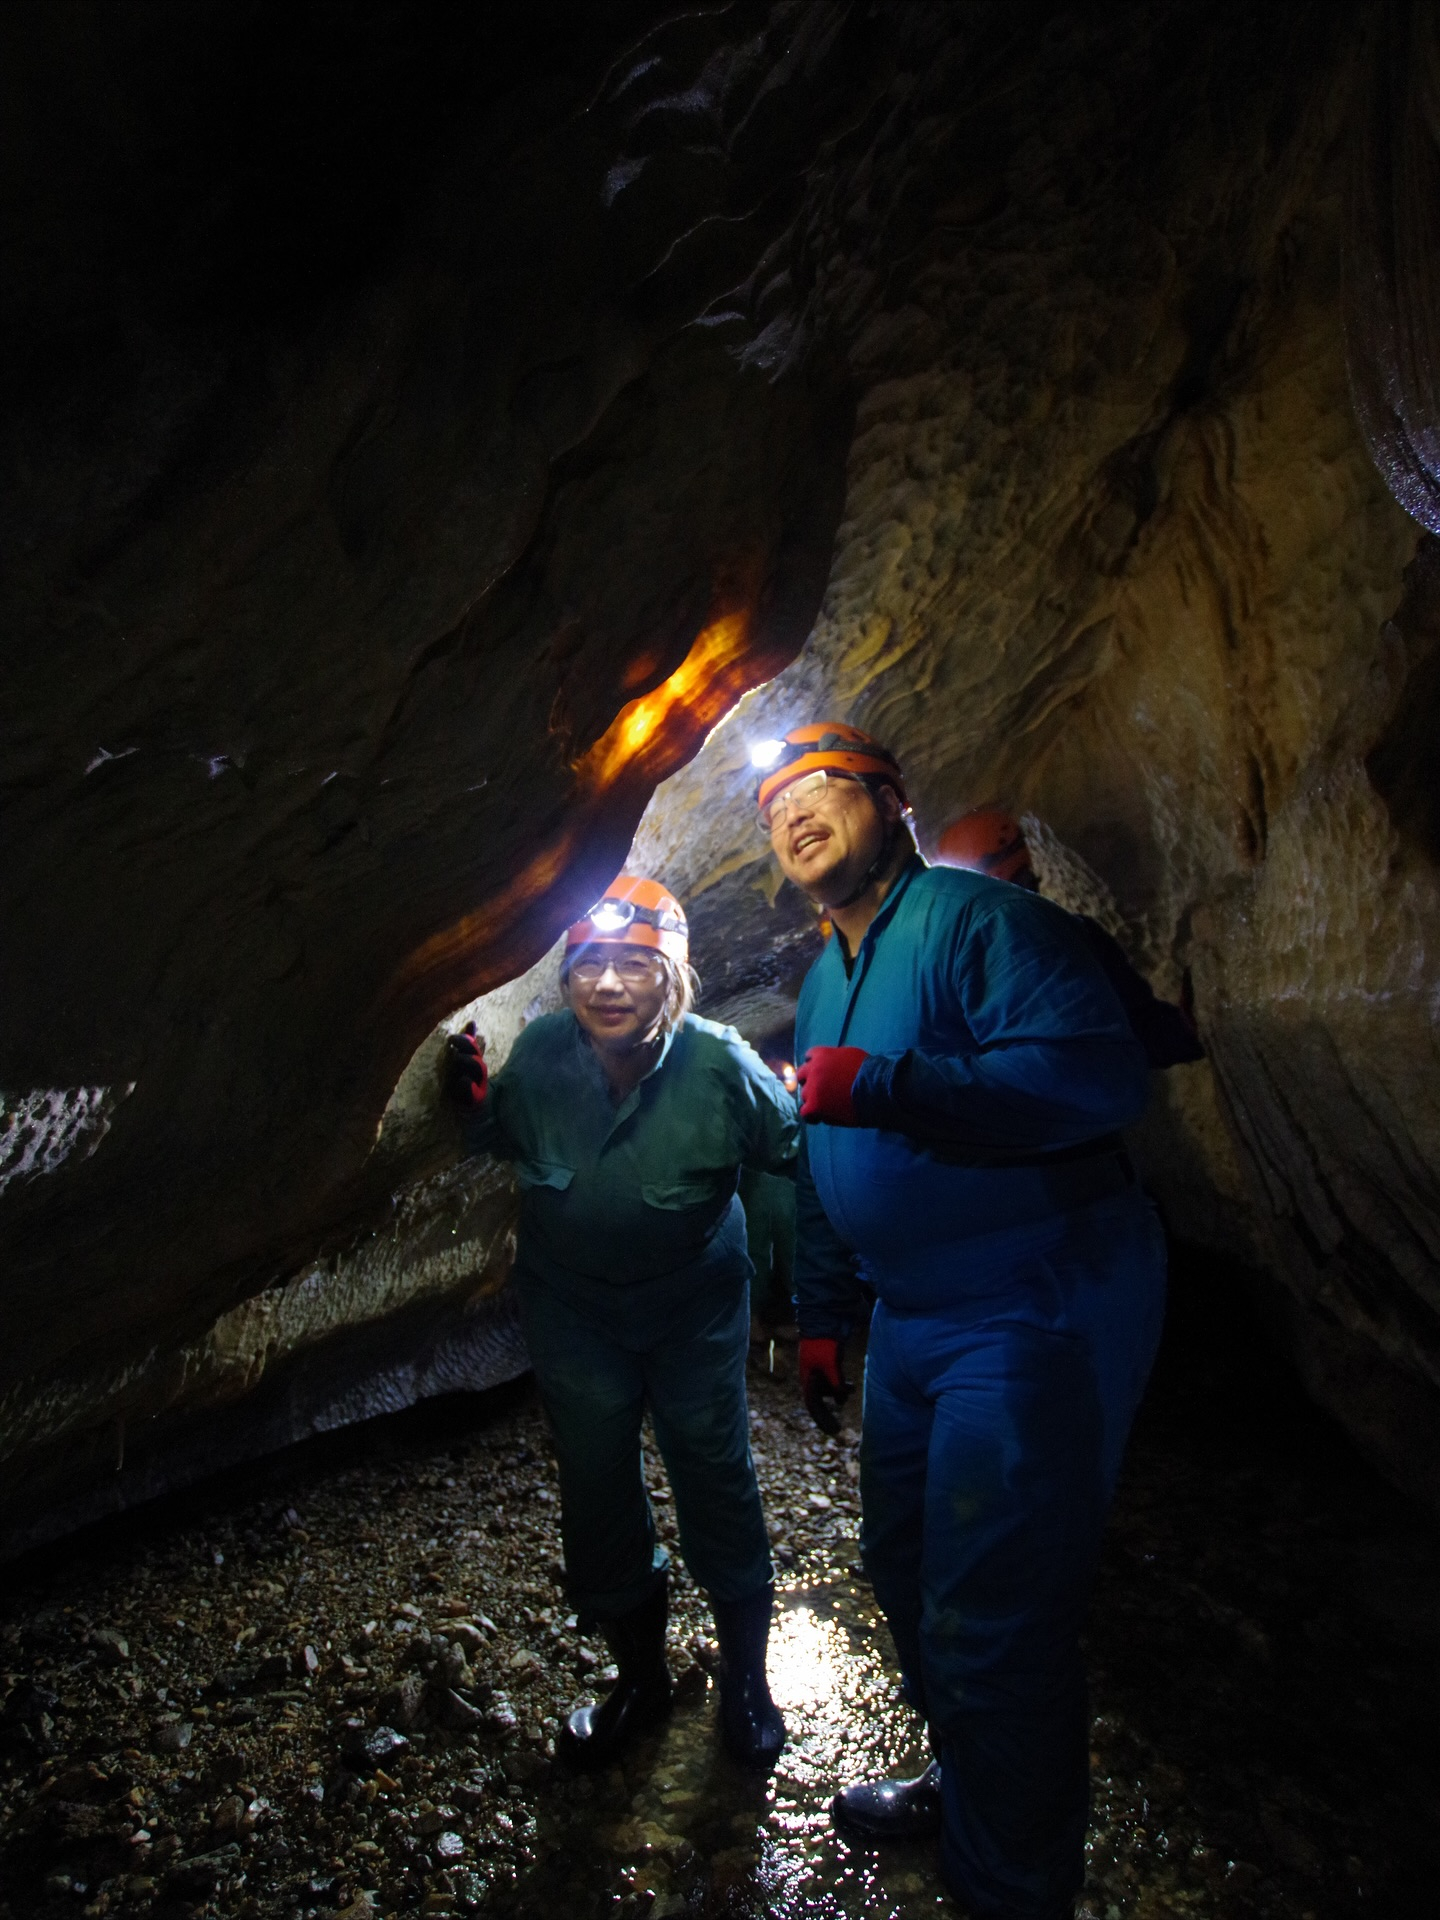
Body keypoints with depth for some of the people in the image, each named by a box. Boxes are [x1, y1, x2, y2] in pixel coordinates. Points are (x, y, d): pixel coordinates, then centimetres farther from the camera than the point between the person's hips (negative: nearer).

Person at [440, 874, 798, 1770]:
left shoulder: (717, 1064, -25)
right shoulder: (539, 1052, -17)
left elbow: (793, 1148, -12)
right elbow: (498, 1137, 2)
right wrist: (472, 1098, -18)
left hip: (694, 1308, -2)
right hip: (572, 1309, 3)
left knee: (717, 1482, 9)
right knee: (597, 1493, 14)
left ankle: (746, 1675, 36)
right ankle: (640, 1675, 39)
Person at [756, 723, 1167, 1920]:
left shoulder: (973, 920, -15)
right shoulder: (823, 986, 13)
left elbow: (1098, 1074, -30)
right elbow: (822, 1170, 20)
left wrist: (883, 1085, -33)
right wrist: (822, 1317, 23)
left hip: (1038, 1313, -9)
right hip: (913, 1325, 9)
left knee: (988, 1628, 0)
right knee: (908, 1573, 22)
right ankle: (971, 1790, 48)